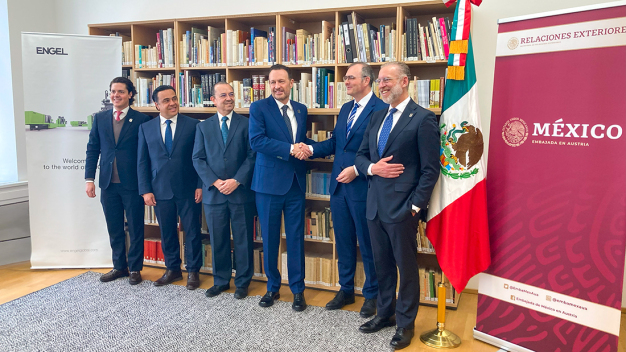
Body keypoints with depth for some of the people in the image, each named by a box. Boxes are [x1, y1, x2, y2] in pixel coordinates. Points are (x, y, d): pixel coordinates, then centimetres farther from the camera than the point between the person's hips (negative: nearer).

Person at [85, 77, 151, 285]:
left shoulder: (141, 120, -4)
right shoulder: (100, 118, 8)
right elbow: (92, 149, 8)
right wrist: (89, 178, 2)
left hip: (132, 184, -4)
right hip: (108, 184, 4)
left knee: (135, 228, 7)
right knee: (114, 229, 13)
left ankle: (135, 268, 21)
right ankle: (119, 266, 28)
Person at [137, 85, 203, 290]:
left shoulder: (193, 125, -1)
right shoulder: (146, 128, 6)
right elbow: (142, 162, 6)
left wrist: (200, 186, -7)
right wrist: (145, 190, 0)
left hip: (188, 190, -2)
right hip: (160, 191, 2)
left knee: (192, 232, 6)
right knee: (167, 233, 13)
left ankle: (193, 271, 21)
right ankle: (173, 269, 29)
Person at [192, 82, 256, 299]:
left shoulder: (246, 124, 2)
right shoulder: (203, 127, 9)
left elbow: (252, 156, -4)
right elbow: (198, 159, 5)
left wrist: (237, 181, -13)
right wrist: (215, 182, -9)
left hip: (241, 192, -2)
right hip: (213, 192, 2)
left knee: (243, 240, 6)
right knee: (217, 240, 10)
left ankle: (242, 282, 20)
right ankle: (221, 281, 26)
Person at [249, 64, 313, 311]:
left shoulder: (301, 110, 11)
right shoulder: (259, 108, -4)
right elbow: (256, 140, -17)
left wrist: (307, 146, -5)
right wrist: (290, 149, -22)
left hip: (296, 182, 3)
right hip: (269, 182, -3)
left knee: (296, 238, 7)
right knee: (270, 238, 9)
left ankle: (298, 290, 21)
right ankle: (273, 287, 26)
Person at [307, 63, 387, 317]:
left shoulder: (380, 110, -12)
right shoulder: (345, 109, 15)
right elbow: (334, 142, 13)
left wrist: (357, 169, -21)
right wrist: (311, 149, -2)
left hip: (363, 187, -7)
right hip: (339, 185, 8)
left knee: (367, 244, 7)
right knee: (343, 241, 17)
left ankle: (371, 294, 25)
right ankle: (346, 290, 33)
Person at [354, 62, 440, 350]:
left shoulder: (423, 119, -9)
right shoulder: (377, 118, 13)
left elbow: (431, 169, -11)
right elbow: (361, 155, 15)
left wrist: (415, 205, -14)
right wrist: (372, 168, -7)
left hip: (402, 207, -6)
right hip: (375, 205, 7)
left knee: (406, 267, 7)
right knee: (382, 264, 18)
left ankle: (405, 323, 23)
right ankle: (385, 313, 35)